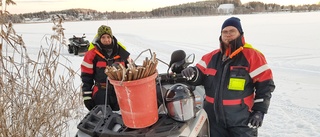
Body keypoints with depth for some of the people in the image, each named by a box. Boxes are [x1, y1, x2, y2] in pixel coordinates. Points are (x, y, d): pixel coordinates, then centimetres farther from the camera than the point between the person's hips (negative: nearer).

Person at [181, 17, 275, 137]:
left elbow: (265, 84, -6)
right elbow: (200, 77, 8)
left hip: (241, 120, -4)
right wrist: (192, 74, -15)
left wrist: (259, 111, -10)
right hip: (214, 118, 4)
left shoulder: (252, 56, -6)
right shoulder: (211, 57, 6)